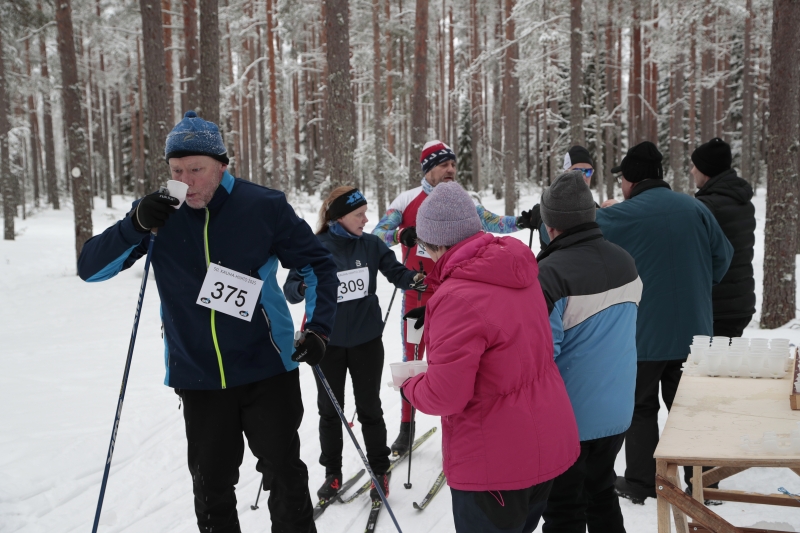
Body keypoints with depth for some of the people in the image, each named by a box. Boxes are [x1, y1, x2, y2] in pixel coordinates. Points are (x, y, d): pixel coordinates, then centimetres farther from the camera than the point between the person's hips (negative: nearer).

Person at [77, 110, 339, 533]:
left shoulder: (263, 206, -9)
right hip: (198, 378, 3)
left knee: (285, 476, 6)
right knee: (210, 487, 14)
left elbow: (317, 265, 1)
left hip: (267, 371, -2)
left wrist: (318, 328, -11)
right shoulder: (159, 214, -2)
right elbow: (90, 268, -7)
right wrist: (136, 225, -23)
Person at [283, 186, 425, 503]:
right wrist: (303, 289, -33)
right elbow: (290, 289, -9)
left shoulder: (371, 244, -4)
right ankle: (332, 473, 28)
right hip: (328, 343, -1)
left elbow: (395, 271, -2)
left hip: (367, 340, 1)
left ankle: (380, 471, 27)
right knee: (329, 410, 12)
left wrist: (413, 280, -24)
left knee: (369, 408, 11)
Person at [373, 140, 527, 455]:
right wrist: (400, 234, -26)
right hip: (416, 294, -1)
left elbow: (494, 223, 3)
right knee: (412, 358, 7)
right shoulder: (407, 200, -2)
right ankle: (406, 426, 20)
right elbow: (377, 234, -6)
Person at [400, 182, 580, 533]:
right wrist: (435, 318, 11)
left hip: (495, 461, -8)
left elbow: (445, 395, -26)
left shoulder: (457, 297, -27)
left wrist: (410, 387, -5)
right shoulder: (518, 270, -1)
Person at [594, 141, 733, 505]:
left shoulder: (621, 215, -14)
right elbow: (723, 256, 6)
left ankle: (640, 483, 17)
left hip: (643, 335, -4)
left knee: (640, 408, 12)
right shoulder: (696, 208, 0)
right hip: (692, 332, 4)